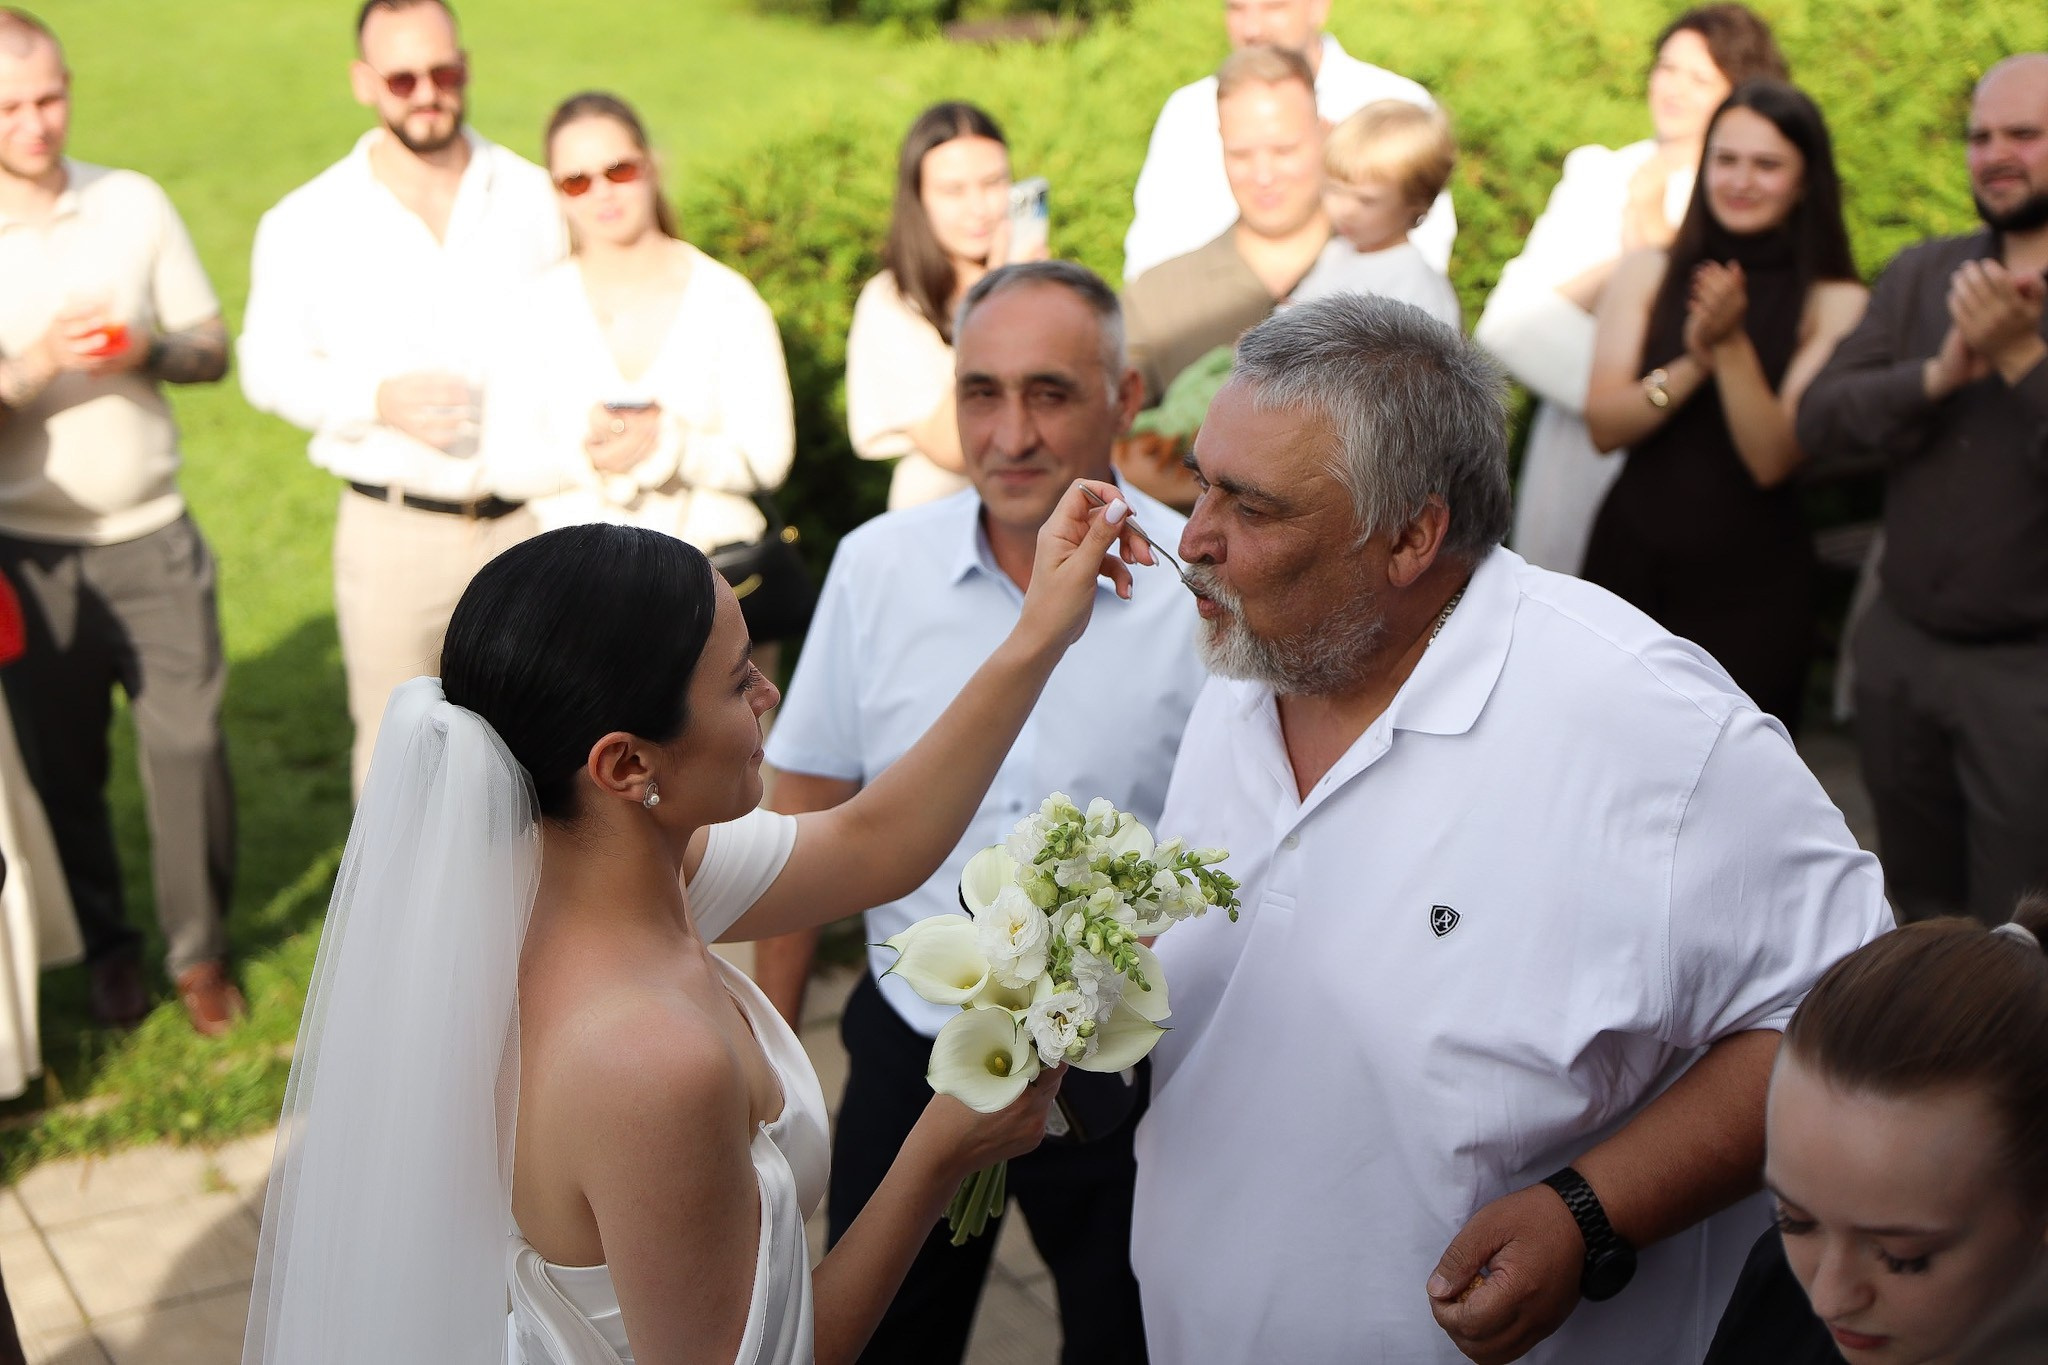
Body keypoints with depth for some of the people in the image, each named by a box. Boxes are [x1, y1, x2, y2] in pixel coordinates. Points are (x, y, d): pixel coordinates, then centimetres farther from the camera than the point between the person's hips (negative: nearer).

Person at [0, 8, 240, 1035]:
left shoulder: (134, 204, 0)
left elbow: (213, 351, 5)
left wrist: (148, 351, -15)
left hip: (154, 538, 1)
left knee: (189, 746, 0)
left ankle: (198, 951, 18)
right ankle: (106, 950, 29)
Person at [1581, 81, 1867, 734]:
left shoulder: (1835, 303, -6)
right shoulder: (1647, 272, 2)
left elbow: (1773, 459, -14)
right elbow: (1603, 425, -7)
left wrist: (1734, 347, -25)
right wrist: (1696, 362, -21)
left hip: (1749, 585, -2)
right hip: (1629, 558, 2)